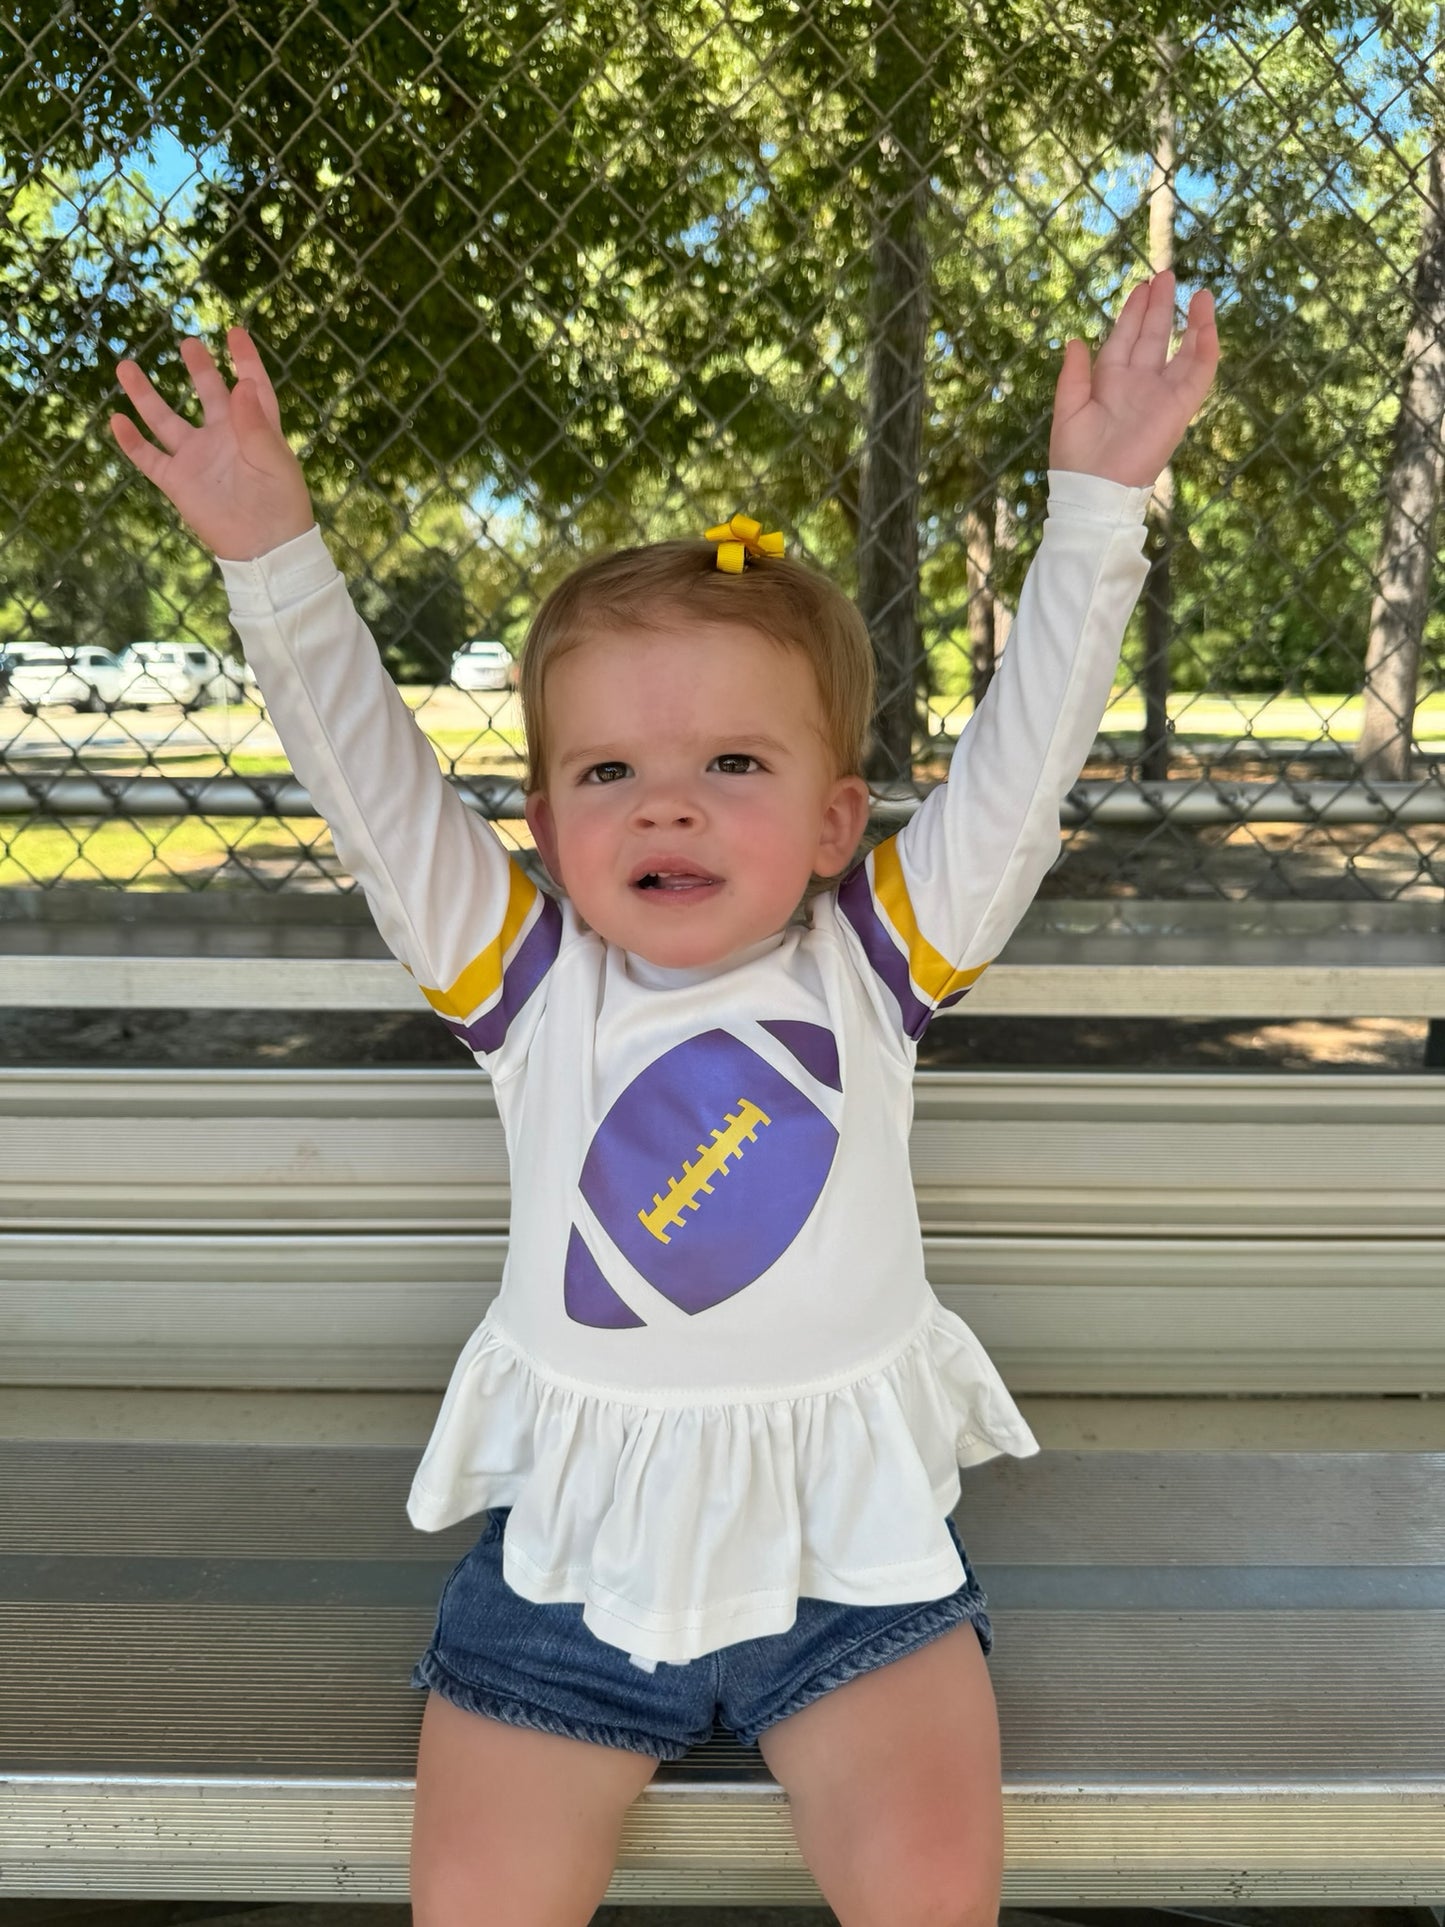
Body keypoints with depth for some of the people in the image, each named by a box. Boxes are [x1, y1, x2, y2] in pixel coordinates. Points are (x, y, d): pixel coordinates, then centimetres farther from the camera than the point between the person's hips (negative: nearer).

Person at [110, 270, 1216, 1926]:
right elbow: (365, 775, -10)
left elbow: (1021, 754, -9)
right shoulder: (531, 981, -4)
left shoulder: (871, 963, -4)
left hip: (845, 1538, 0)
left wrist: (1094, 505, -14)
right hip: (575, 1540, 1)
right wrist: (271, 555, -19)